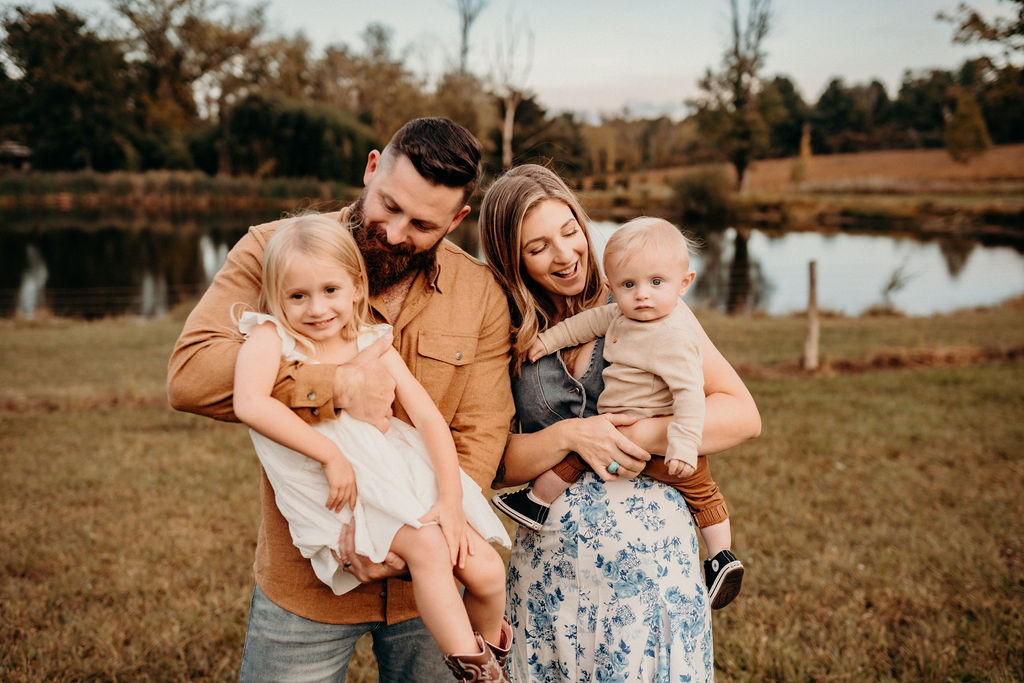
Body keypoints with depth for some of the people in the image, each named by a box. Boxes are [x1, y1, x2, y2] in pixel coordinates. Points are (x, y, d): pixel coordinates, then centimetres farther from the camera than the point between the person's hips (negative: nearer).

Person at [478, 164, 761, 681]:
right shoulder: (508, 340, 4)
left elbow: (743, 415, -7)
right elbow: (493, 466, -2)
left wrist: (643, 435, -18)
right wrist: (569, 435, -17)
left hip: (653, 552, -1)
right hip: (547, 563, 2)